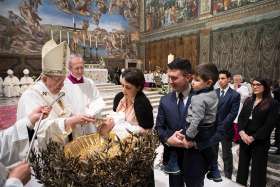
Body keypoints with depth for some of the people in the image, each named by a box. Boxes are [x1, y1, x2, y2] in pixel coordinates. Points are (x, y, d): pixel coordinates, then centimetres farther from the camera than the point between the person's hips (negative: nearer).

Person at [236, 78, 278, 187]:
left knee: (258, 169, 8)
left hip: (260, 142, -4)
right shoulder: (248, 101, 9)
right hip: (244, 139, 4)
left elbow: (269, 125, -12)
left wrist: (253, 137, -16)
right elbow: (241, 118, 5)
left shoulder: (272, 103, -6)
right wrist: (242, 132, -11)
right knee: (242, 166, 14)